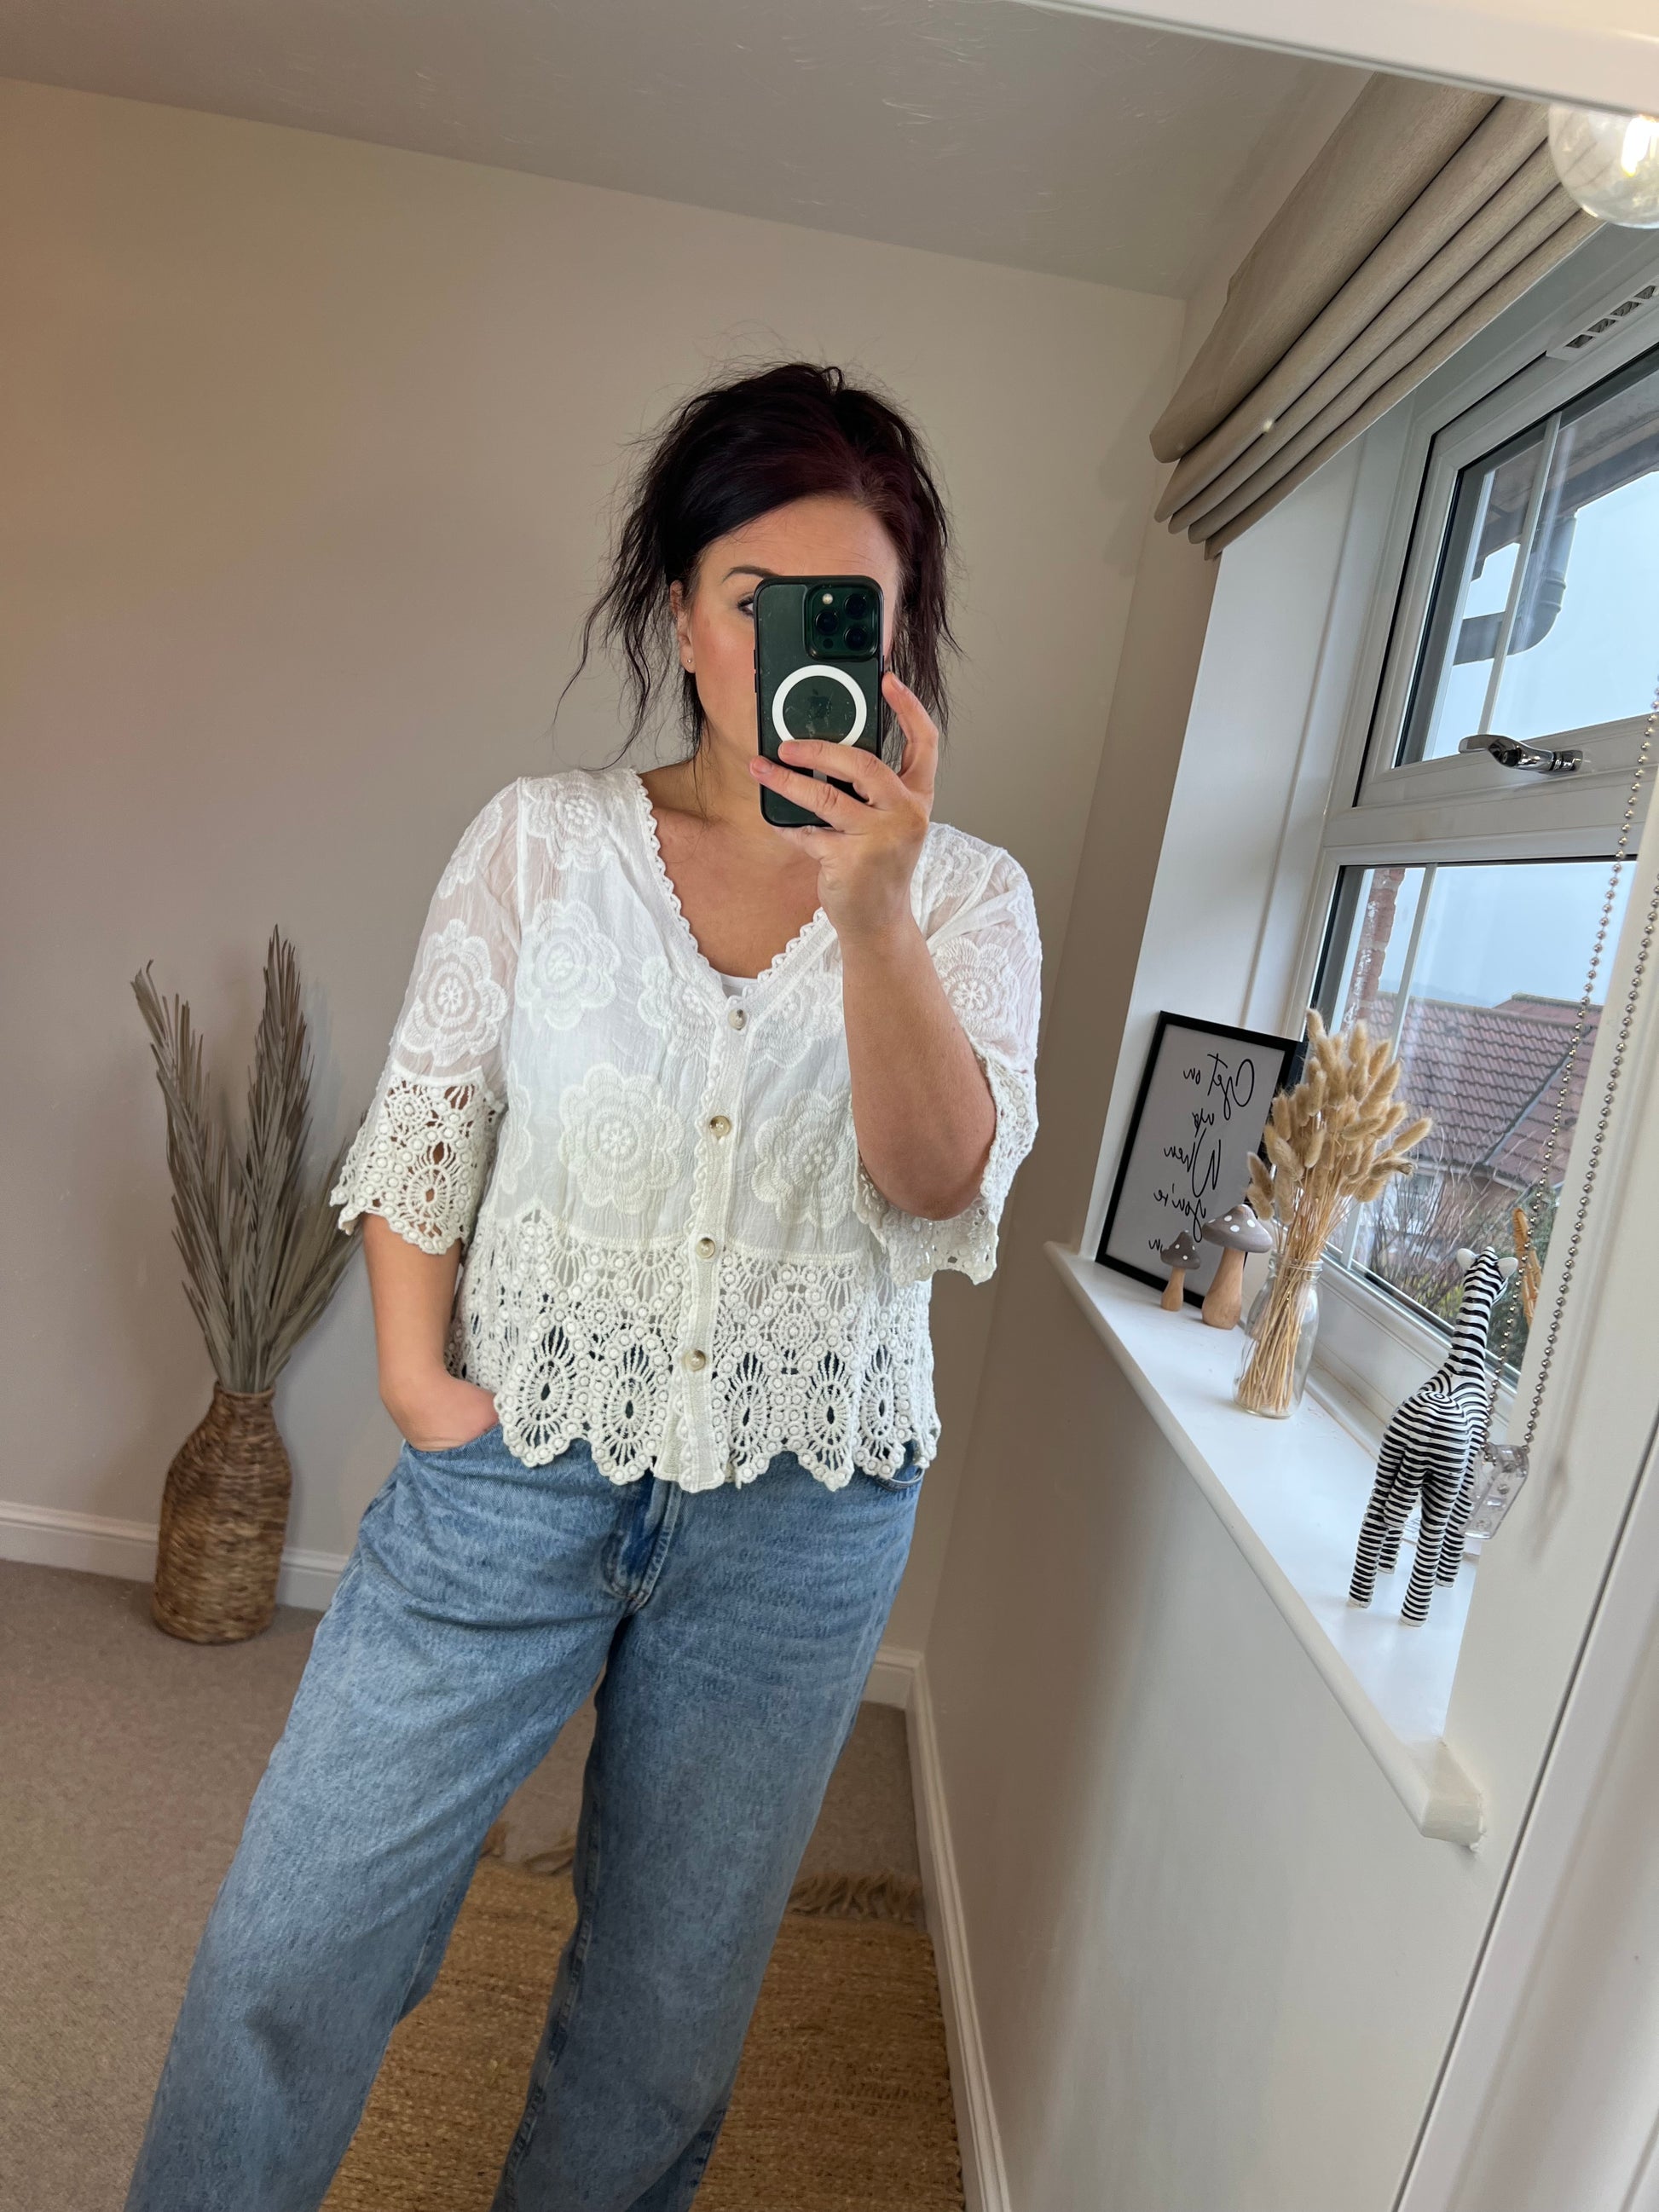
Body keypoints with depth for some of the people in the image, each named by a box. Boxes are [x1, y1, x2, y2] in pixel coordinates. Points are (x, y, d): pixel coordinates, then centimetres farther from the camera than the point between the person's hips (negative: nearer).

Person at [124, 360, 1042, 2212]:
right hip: (516, 1470, 0)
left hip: (802, 1518, 1)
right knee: (290, 1948, 8)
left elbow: (945, 1193, -15)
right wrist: (415, 1370, -7)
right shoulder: (542, 838, -1)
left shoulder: (966, 895, -1)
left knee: (667, 2005, 18)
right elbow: (422, 1126, 2)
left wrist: (874, 913, -28)